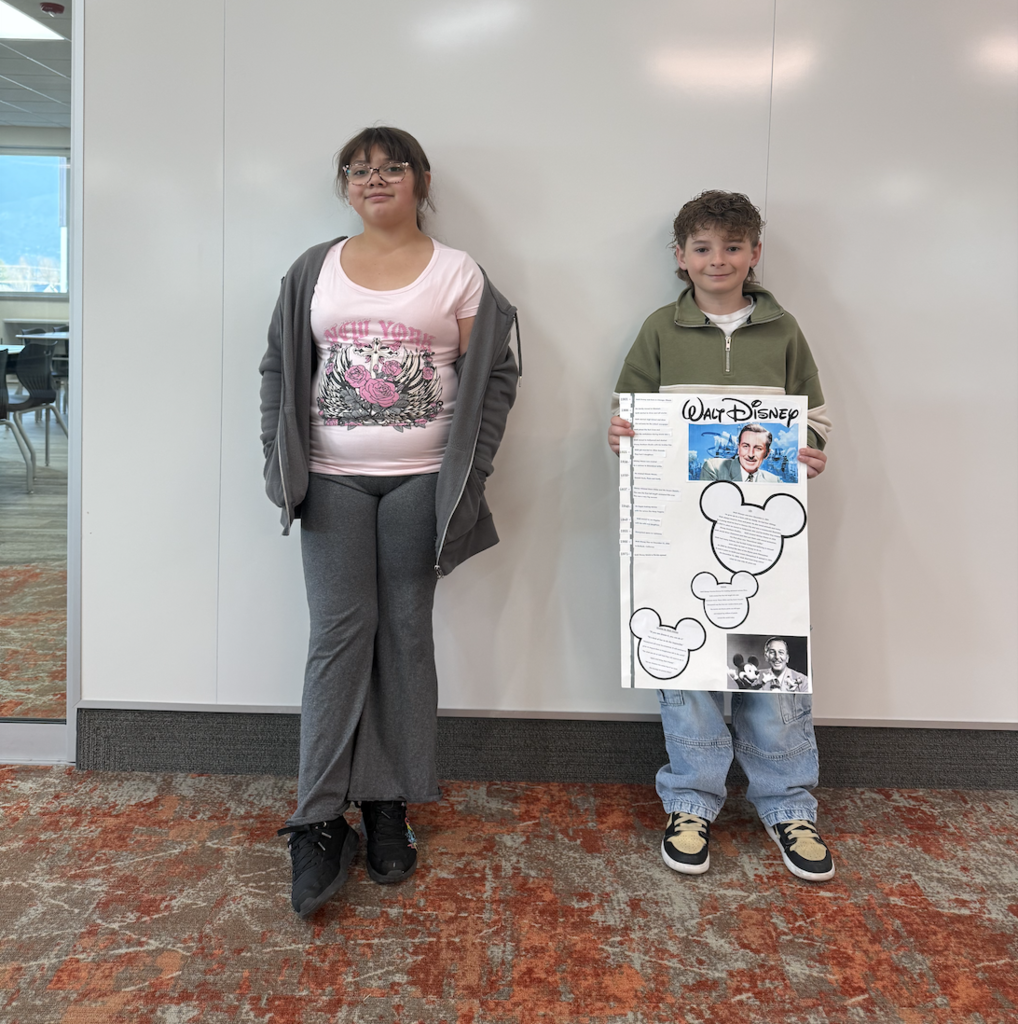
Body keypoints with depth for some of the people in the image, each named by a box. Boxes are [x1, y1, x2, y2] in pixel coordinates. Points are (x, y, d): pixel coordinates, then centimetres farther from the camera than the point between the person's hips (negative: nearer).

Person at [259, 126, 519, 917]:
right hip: (333, 481, 1)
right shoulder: (315, 271, 10)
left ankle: (389, 808, 15)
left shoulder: (457, 273, 4)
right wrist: (282, 465, 0)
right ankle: (320, 823, 1)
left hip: (422, 482, -1)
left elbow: (494, 376, 2)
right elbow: (280, 372, 10)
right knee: (340, 633, -4)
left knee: (405, 634, 4)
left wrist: (469, 473, -6)